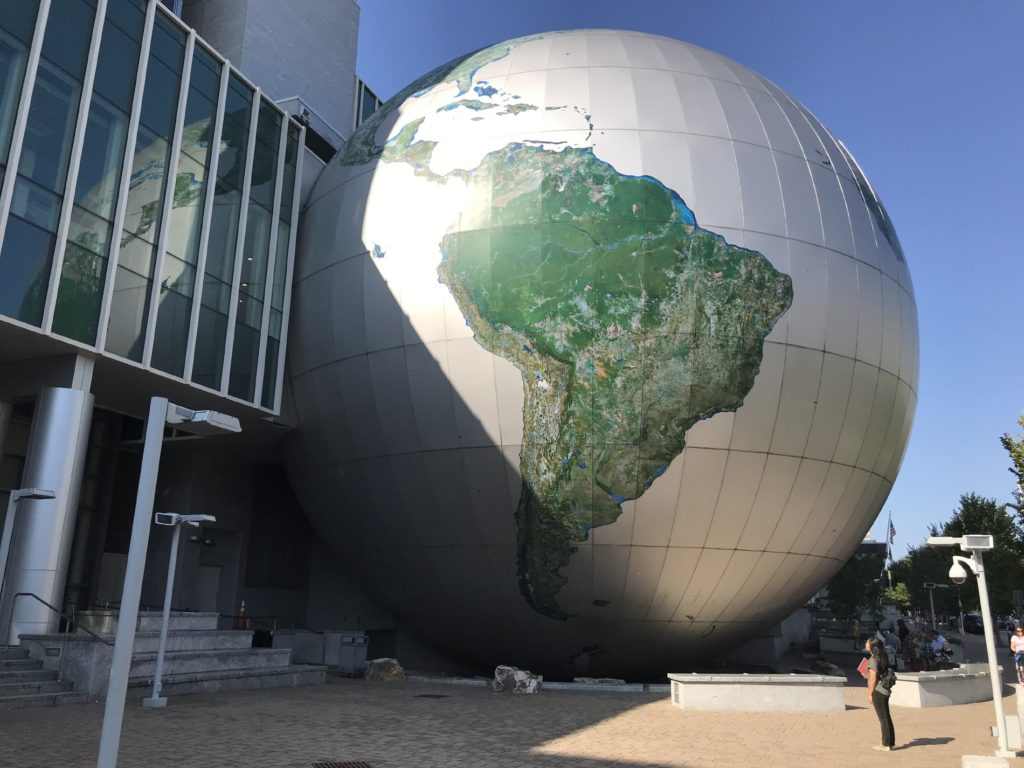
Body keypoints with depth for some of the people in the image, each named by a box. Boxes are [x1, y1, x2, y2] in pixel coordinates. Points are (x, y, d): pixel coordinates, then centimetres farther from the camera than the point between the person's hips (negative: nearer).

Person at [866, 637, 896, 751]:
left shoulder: (873, 660, -16)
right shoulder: (883, 658, 9)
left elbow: (873, 679, -17)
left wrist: (869, 694, -12)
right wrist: (868, 674, 20)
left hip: (878, 691, -9)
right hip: (885, 690, 9)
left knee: (883, 718, -2)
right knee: (886, 717, 15)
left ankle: (886, 745, 4)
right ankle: (890, 742, 23)